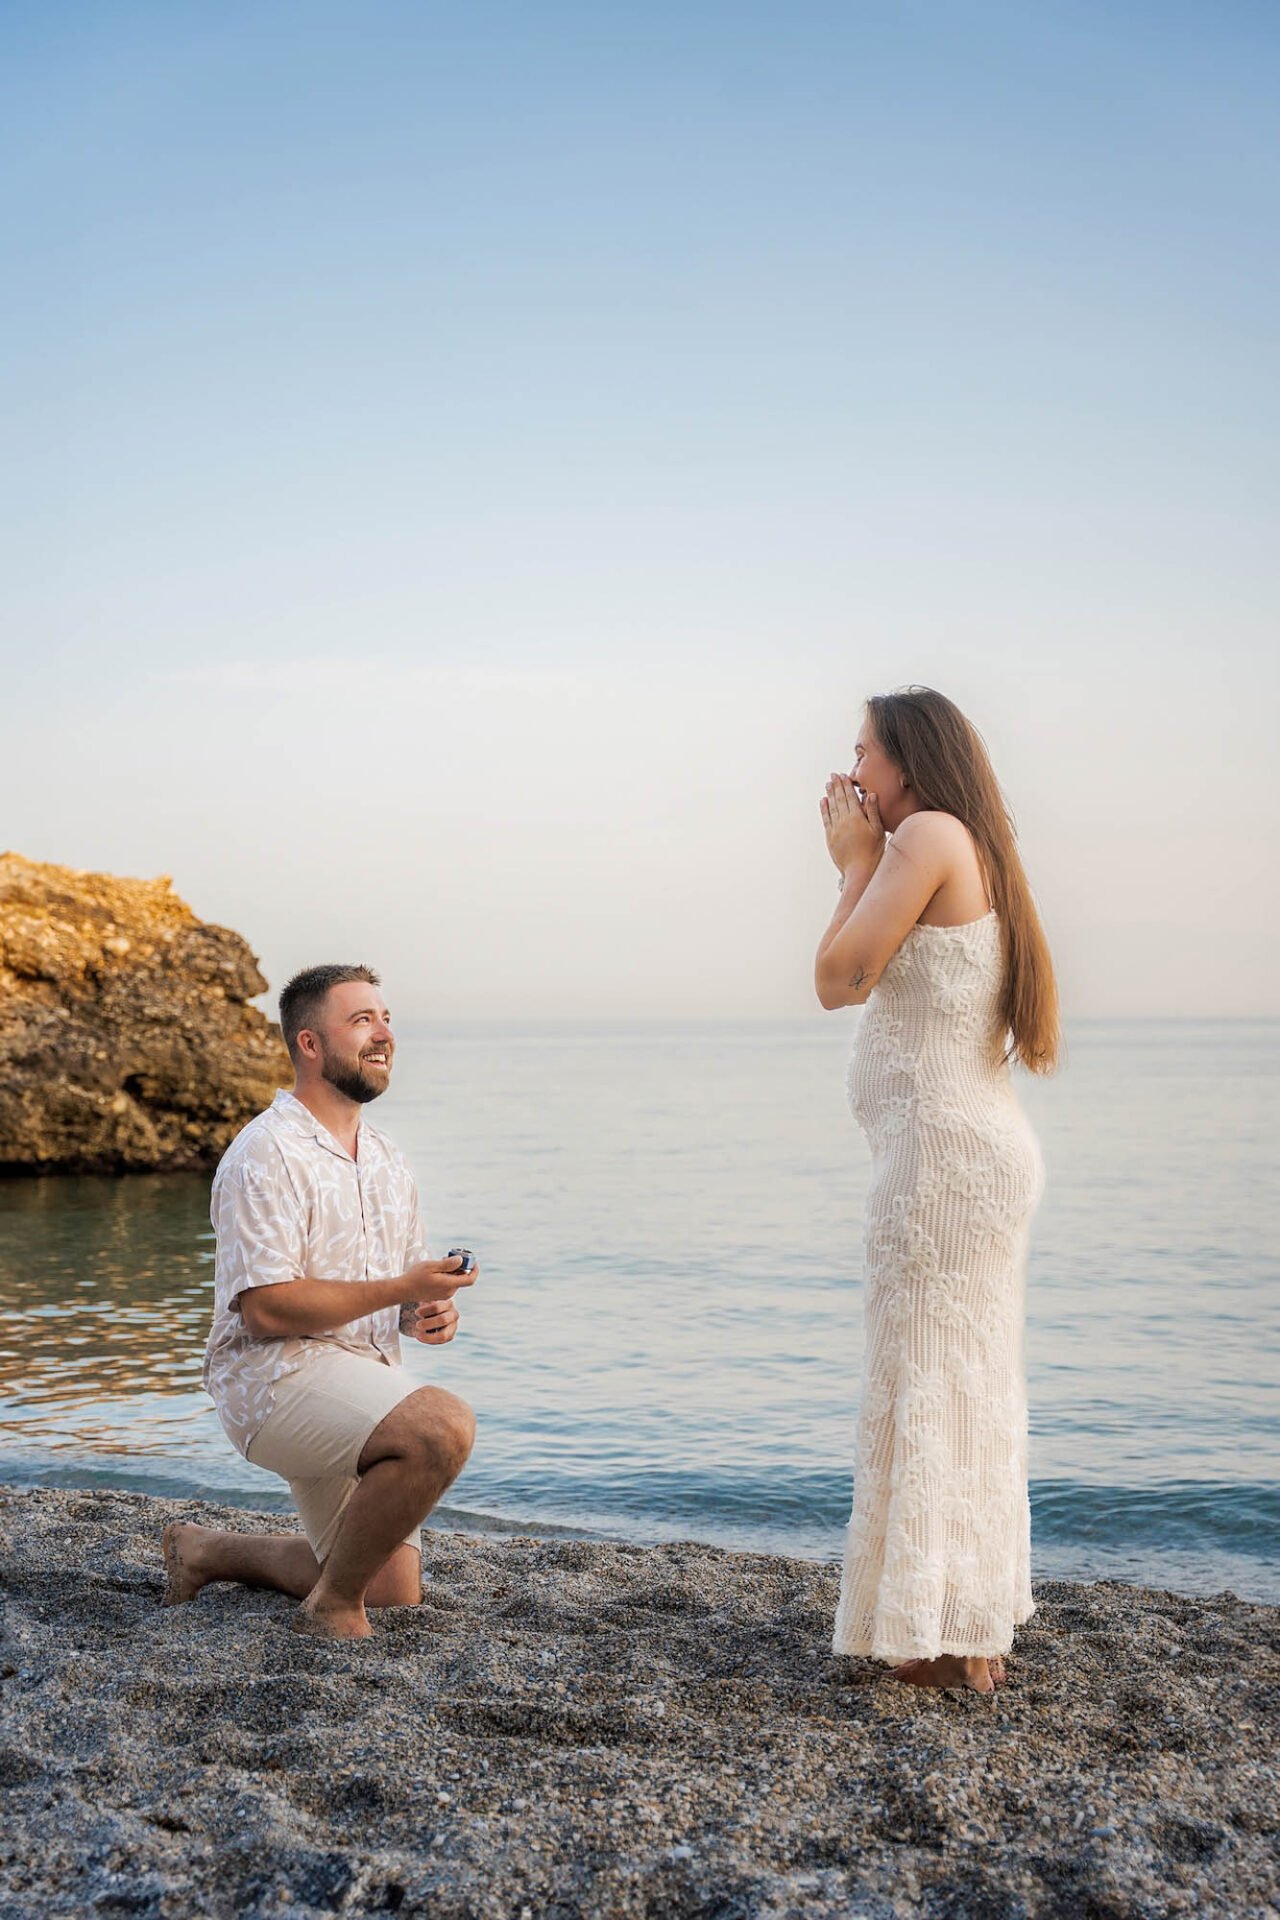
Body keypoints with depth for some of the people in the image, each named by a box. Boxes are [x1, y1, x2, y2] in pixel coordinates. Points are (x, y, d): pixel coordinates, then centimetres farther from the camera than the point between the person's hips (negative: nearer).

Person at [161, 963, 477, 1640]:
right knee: (444, 1426, -32)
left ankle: (211, 1550, 29)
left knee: (394, 1589, 11)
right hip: (275, 1376, -9)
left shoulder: (387, 1161, 13)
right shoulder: (266, 1154, -14)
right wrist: (401, 1289, -23)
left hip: (365, 1375, 9)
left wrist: (427, 1314, -4)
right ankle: (331, 1607, -14)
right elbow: (267, 1308, -21)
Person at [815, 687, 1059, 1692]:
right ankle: (974, 1628, 23)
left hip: (943, 1143, -10)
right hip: (977, 1144, 10)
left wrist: (858, 864, -2)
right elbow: (861, 984, 17)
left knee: (931, 1380, -4)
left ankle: (946, 1641, 4)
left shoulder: (930, 832, -10)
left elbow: (839, 977, -14)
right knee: (967, 1382, 14)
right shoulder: (971, 854, 19)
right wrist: (859, 863, 16)